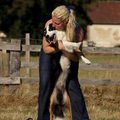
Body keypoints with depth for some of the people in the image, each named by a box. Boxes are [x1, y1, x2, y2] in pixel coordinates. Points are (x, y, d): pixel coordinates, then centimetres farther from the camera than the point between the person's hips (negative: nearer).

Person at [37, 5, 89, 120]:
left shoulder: (78, 30, -33)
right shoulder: (49, 24, -31)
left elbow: (76, 58, -27)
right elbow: (46, 49, -19)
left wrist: (64, 48, -43)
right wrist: (57, 48, -37)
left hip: (69, 56, -1)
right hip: (50, 54, 1)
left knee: (73, 85, -11)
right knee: (45, 84, -10)